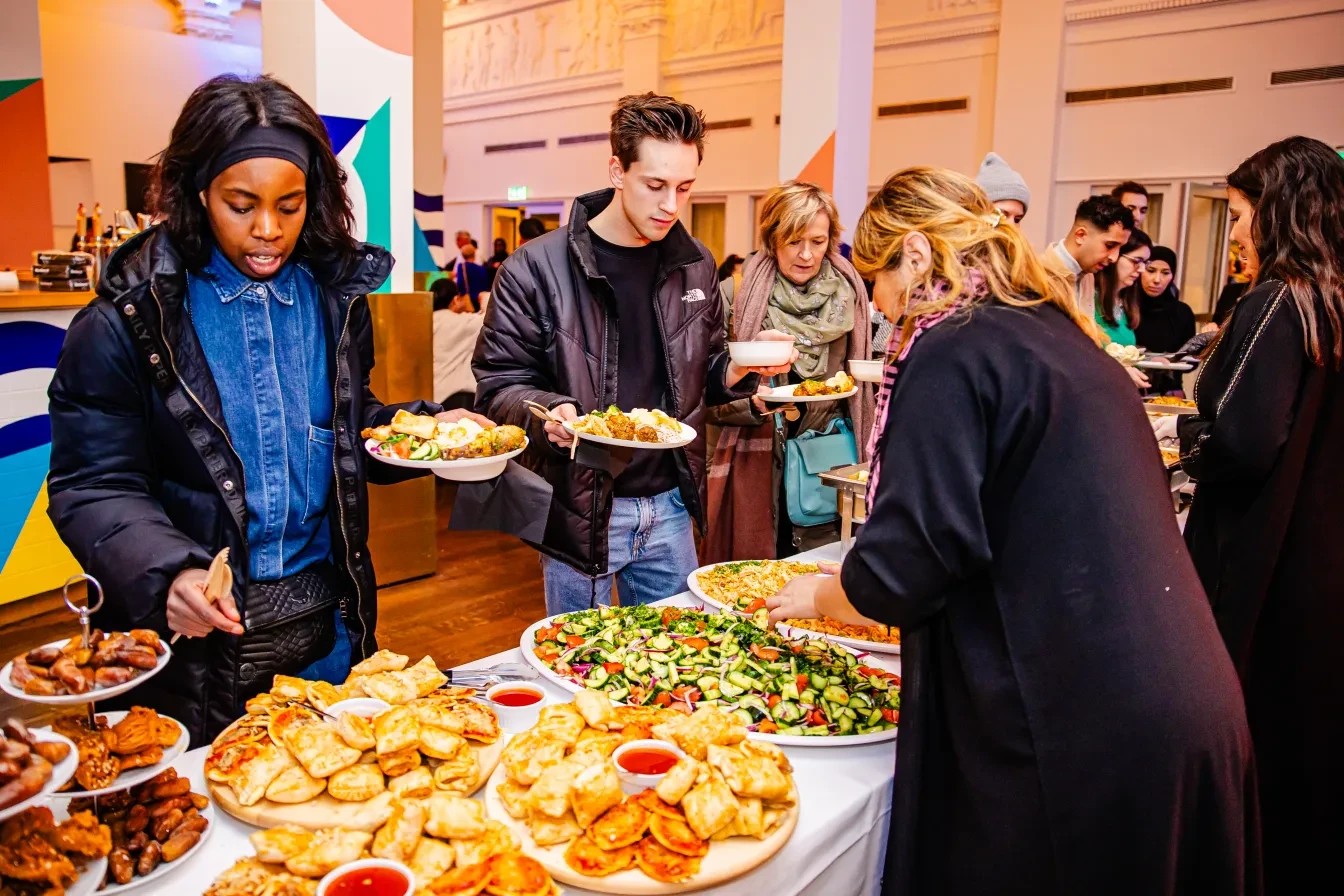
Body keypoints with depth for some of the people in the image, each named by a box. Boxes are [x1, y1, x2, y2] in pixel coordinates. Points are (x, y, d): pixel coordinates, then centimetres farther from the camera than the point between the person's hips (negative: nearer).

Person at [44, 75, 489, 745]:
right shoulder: (130, 320, -10)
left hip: (326, 623, 4)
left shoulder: (334, 296, 3)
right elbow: (94, 488, -11)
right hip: (196, 638, -3)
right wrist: (168, 573, -27)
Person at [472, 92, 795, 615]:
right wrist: (550, 412, -28)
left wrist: (743, 367, -7)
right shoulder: (535, 269, -12)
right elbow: (498, 386, -8)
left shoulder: (695, 265, 4)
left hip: (670, 506, 4)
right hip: (578, 508, -4)